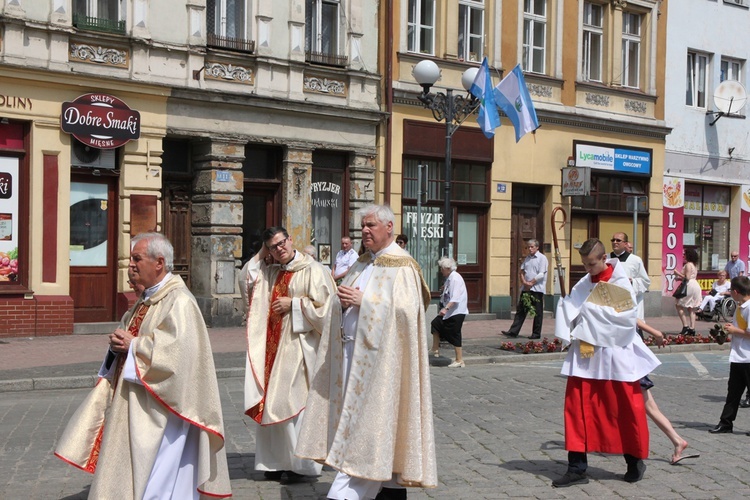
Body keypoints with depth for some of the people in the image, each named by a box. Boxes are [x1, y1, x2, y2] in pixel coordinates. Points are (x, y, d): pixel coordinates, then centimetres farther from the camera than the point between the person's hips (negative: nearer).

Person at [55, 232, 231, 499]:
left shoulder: (179, 301, -16)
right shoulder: (147, 298, 13)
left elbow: (176, 347, -27)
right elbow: (130, 334, 20)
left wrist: (132, 345, -18)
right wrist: (119, 342, -3)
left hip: (157, 406, -9)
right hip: (135, 401, 9)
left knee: (153, 471, -2)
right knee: (131, 464, 14)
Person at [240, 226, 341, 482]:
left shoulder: (313, 270, -8)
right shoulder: (271, 272, 14)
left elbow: (324, 307, -13)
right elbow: (247, 282, 25)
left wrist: (293, 304, -13)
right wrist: (260, 257, 14)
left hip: (298, 348, -7)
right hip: (272, 348, 7)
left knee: (294, 403, -4)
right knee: (271, 402, 8)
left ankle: (301, 464, 9)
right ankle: (276, 461, 19)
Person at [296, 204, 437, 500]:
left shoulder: (402, 267, -8)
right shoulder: (362, 264, 16)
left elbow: (406, 308, -19)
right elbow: (349, 300, 20)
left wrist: (363, 301, -19)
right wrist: (344, 299, -4)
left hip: (378, 354, -8)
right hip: (353, 350, 8)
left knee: (368, 419, -7)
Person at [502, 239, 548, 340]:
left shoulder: (542, 258, -4)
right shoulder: (527, 258, 16)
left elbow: (541, 274, -12)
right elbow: (521, 272, 13)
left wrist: (531, 283, -12)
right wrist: (524, 282, -4)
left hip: (537, 289, -6)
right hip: (526, 289, 6)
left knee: (538, 312, 2)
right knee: (520, 310, 4)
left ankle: (536, 333, 9)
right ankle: (513, 331, 3)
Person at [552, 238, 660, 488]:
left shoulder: (620, 282, -7)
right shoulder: (584, 284, 8)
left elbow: (628, 317, -17)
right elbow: (568, 311, 7)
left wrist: (592, 311, -16)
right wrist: (566, 305, -14)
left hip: (615, 356, -5)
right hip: (585, 356, 5)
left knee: (625, 410, 7)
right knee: (577, 409, 0)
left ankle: (635, 460, 29)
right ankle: (577, 468, 6)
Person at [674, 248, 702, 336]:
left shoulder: (688, 265, -12)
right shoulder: (695, 265, 16)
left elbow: (687, 277, -19)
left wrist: (678, 273, -10)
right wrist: (680, 278, 17)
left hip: (690, 286, -9)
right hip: (696, 285, 9)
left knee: (678, 304, -1)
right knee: (691, 309, 9)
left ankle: (685, 326, -7)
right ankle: (692, 328, 6)